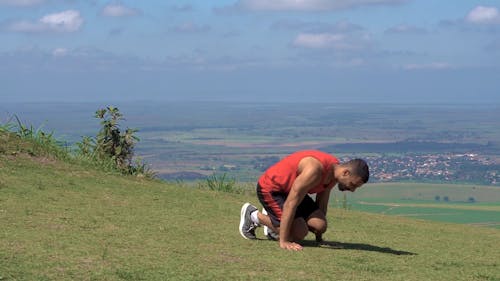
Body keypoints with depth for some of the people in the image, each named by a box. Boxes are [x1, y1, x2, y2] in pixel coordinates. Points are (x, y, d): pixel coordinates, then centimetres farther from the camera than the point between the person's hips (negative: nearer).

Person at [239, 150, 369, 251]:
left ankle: (272, 218, 15)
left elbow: (322, 201, 8)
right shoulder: (315, 170, -36)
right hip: (270, 188, -9)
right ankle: (253, 215, 2)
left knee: (320, 225, -8)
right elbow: (291, 204, -33)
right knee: (298, 233, -18)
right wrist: (283, 242, -30)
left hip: (291, 189, 9)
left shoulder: (335, 170, -7)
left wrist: (319, 235, 15)